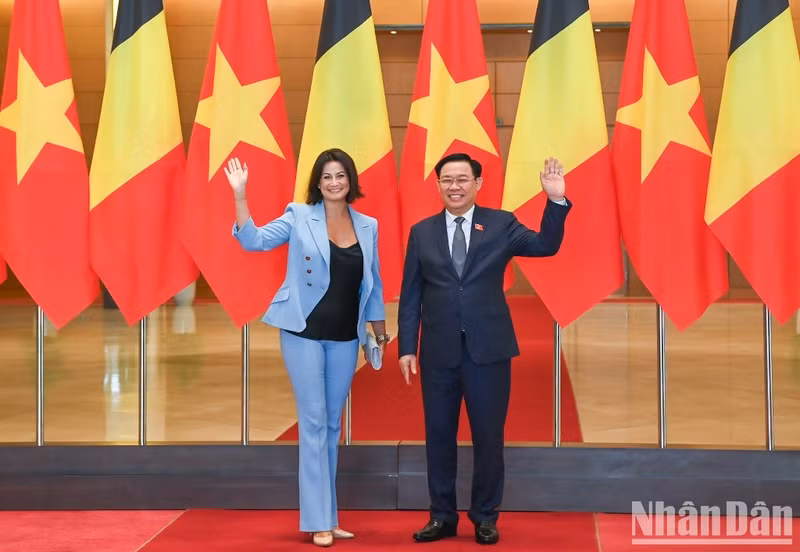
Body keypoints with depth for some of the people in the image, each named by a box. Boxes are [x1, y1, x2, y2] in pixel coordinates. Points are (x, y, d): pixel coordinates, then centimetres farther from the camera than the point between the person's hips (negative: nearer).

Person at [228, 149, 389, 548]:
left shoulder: (368, 226, 6)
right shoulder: (299, 216, -3)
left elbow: (372, 283, 14)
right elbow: (254, 241, -12)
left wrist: (381, 332, 17)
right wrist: (240, 196, -24)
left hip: (345, 337, 4)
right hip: (304, 333, -4)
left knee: (332, 426, 11)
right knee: (313, 422, -4)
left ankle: (327, 515, 19)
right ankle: (318, 521, 1)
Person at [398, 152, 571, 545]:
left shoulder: (501, 224, 4)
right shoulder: (422, 232, 7)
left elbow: (545, 246, -9)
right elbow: (410, 296, 6)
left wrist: (556, 202, -22)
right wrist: (406, 347, 0)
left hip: (488, 349, -1)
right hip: (438, 351, 1)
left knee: (488, 436, 5)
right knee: (439, 436, 8)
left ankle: (485, 518, 18)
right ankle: (443, 517, 21)